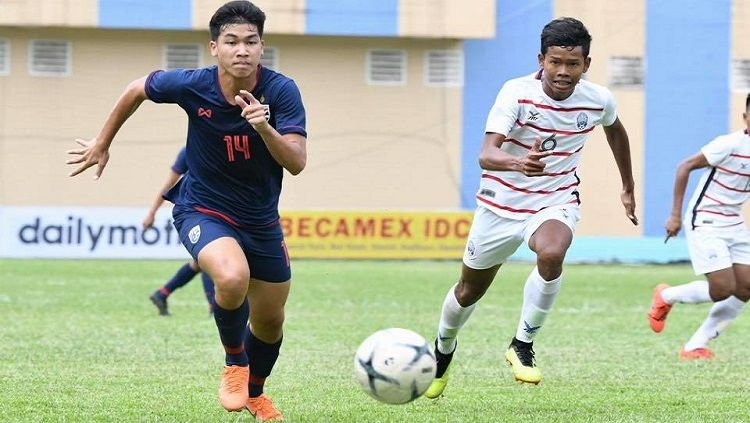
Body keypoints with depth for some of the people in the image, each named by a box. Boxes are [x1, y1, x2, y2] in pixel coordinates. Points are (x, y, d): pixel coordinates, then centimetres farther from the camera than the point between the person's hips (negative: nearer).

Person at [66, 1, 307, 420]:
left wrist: (264, 127, -42)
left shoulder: (282, 91, -19)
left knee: (270, 321, 14)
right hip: (202, 209, -3)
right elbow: (137, 89, 2)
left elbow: (297, 162, -24)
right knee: (233, 278, -34)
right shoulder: (192, 86, -18)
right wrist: (102, 143, 13)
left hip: (262, 220, 3)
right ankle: (234, 365, -5)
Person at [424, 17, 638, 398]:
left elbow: (615, 129, 16)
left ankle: (522, 346, -15)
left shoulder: (598, 100, -11)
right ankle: (443, 350, 47)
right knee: (469, 291, 14)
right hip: (501, 204, -1)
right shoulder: (517, 93, -22)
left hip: (556, 202, 1)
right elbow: (486, 155, -35)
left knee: (551, 254, -34)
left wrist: (628, 188, 24)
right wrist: (517, 163, -57)